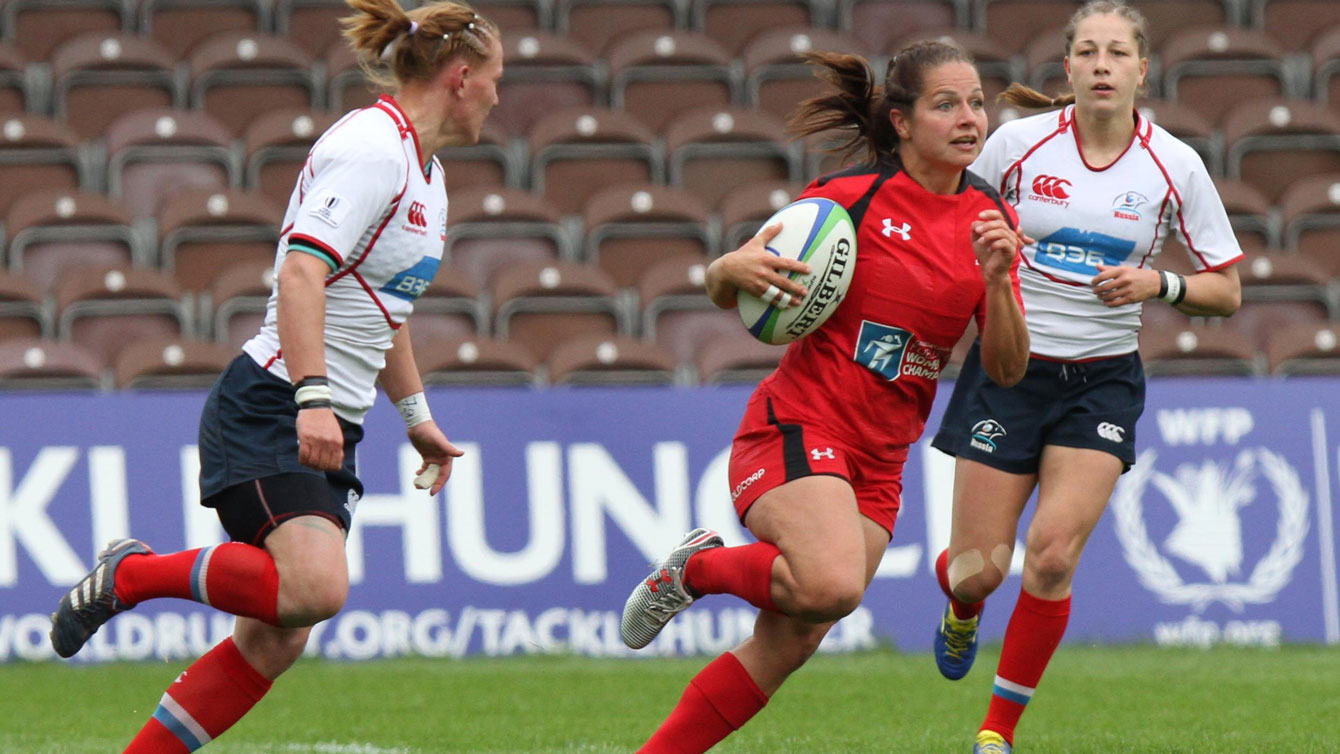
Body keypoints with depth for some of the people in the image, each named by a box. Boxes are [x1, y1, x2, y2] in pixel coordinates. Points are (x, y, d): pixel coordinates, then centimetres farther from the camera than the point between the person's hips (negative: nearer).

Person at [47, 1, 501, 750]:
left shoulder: (424, 170, 17)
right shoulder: (374, 148, -14)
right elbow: (301, 273, -25)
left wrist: (417, 415, 31)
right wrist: (313, 397, -32)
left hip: (328, 430, 10)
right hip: (268, 411, -10)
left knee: (275, 641, 0)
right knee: (315, 589, -28)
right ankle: (132, 573, -9)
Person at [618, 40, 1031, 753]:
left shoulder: (989, 217, 5)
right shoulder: (849, 195, -8)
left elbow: (1006, 368, 2)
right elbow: (721, 290, 0)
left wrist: (998, 280, -16)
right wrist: (733, 268, -24)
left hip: (878, 465, 5)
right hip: (796, 429, -5)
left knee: (786, 649, 1)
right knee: (832, 585, -31)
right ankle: (699, 566, -2)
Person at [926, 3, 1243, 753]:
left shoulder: (1174, 165, -5)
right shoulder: (1018, 143, -7)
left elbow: (1227, 291, 1)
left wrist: (1158, 284, -16)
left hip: (1103, 381, 0)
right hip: (1008, 371, 0)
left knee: (1052, 556, -16)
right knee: (980, 569, -2)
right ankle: (960, 607, 38)